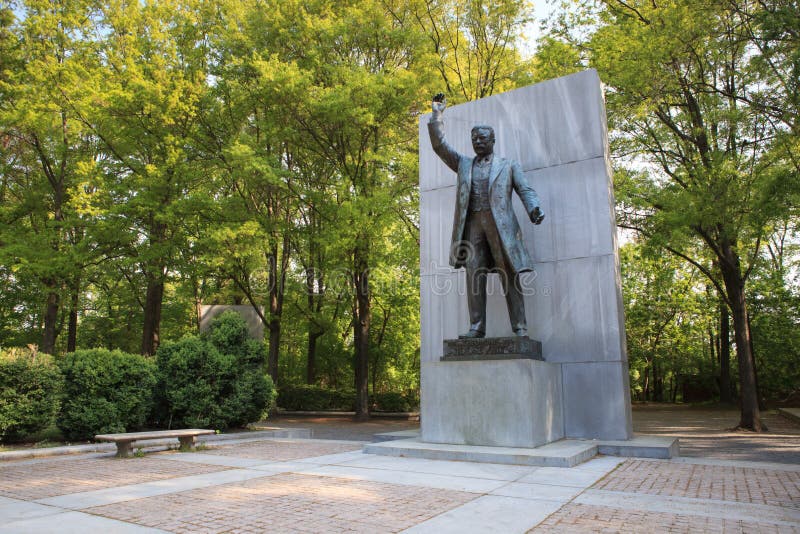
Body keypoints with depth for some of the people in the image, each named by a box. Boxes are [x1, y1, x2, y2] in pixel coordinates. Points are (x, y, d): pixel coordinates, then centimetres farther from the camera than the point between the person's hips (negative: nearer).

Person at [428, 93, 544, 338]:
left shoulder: (508, 166, 16)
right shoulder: (463, 164, 23)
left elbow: (526, 190, 6)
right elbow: (439, 145, 17)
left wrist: (534, 209, -14)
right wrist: (436, 115, 11)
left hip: (499, 224, -2)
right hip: (472, 224, 3)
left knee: (509, 276, -6)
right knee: (474, 275, -5)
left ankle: (519, 327, -5)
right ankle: (476, 327, -5)